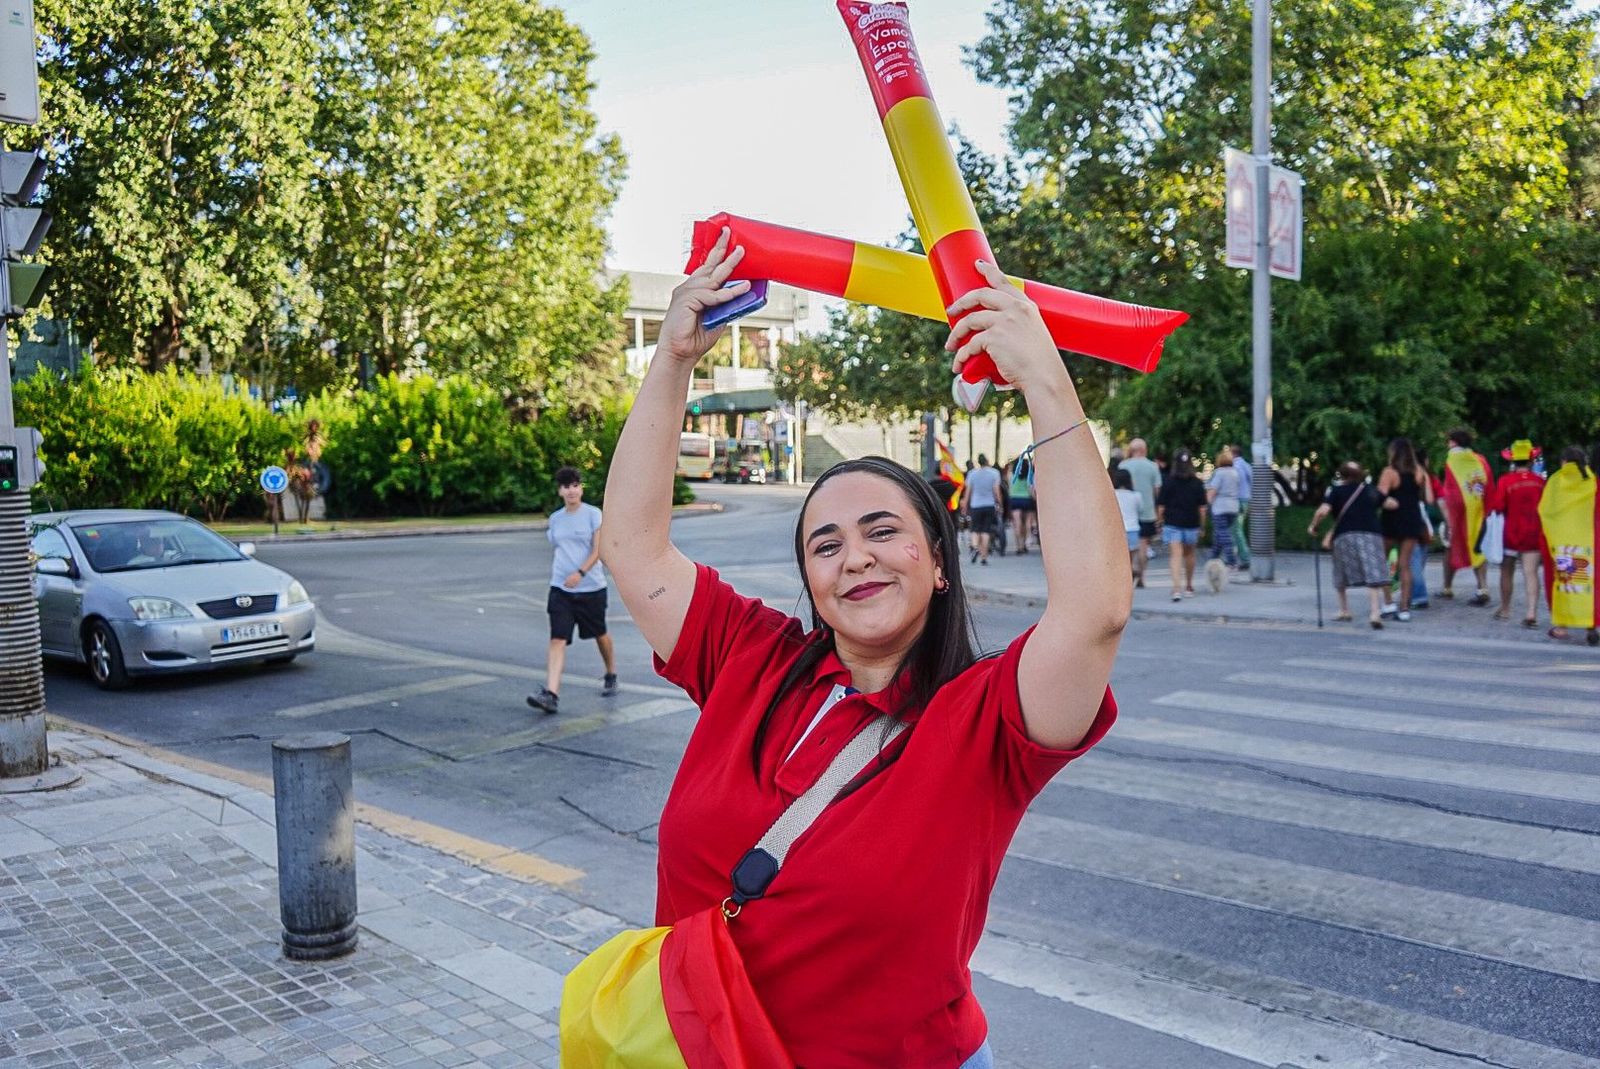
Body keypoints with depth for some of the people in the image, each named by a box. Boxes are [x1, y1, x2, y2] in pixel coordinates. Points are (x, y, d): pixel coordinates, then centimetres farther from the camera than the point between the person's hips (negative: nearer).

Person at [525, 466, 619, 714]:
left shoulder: (593, 514, -5)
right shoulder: (555, 519, 9)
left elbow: (598, 550, -13)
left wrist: (580, 573, -26)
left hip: (591, 587, -3)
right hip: (560, 589, 3)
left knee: (600, 635, 15)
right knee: (557, 640, -11)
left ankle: (611, 677, 41)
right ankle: (551, 694, -20)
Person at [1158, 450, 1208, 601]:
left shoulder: (1168, 483, -5)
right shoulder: (1198, 484, 0)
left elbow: (1161, 506, -5)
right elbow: (1202, 507, 0)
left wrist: (1159, 521, 7)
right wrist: (1202, 526, 8)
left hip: (1172, 524, -2)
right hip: (1192, 524, 2)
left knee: (1176, 555, -8)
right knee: (1189, 554, 20)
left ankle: (1176, 588, -25)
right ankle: (1189, 587, 34)